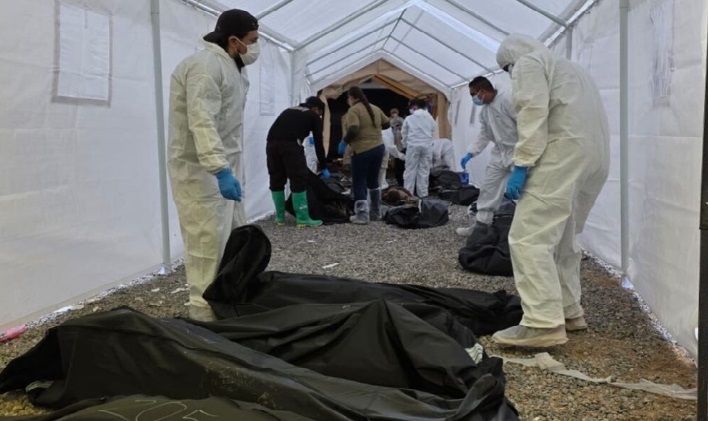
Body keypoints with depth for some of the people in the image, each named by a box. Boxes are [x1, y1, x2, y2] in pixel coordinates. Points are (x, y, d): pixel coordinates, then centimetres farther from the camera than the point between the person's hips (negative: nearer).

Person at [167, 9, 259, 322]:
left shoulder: (229, 65, 16)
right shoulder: (206, 65, -18)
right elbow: (202, 122, -31)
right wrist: (220, 169, -39)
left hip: (223, 167, 11)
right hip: (201, 171, -11)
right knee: (208, 247, -8)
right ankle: (206, 317, 0)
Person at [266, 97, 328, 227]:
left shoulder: (289, 110, 35)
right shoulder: (314, 116, 19)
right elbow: (318, 143, 16)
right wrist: (323, 167, 24)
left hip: (272, 143, 5)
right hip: (291, 145, -5)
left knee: (276, 180, 16)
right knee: (298, 181, 5)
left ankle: (280, 217, 24)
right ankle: (302, 218, 8)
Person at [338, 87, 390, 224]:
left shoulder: (353, 110, -11)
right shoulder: (375, 108, 11)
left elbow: (353, 130, -24)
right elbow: (387, 124, 20)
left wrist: (344, 141, -9)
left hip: (362, 151, -7)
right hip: (378, 148, 7)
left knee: (359, 183, 2)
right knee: (373, 181, 19)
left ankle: (362, 215, -4)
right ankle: (375, 213, 24)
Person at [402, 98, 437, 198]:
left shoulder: (409, 118, 4)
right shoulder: (430, 118, 10)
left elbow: (404, 133, 10)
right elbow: (433, 132, 9)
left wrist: (405, 145, 25)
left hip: (413, 145, -2)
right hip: (427, 145, 2)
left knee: (410, 169, 3)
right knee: (424, 170, 6)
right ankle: (423, 193, 6)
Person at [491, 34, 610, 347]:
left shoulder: (529, 63, 8)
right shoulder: (567, 67, 34)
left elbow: (534, 112, -10)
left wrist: (521, 165, -15)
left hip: (565, 151, -10)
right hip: (596, 154, 10)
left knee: (529, 237, -12)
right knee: (561, 237, 19)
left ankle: (543, 323, -18)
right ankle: (568, 311, 25)